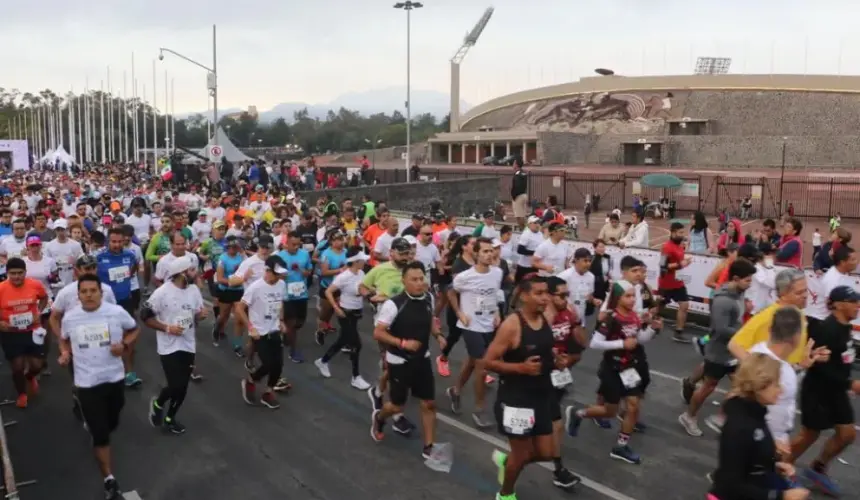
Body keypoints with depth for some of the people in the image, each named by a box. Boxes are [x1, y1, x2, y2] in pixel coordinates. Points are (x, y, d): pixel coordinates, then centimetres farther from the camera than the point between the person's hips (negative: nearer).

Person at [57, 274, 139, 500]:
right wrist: (65, 353, -7)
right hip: (86, 383, -1)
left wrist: (124, 344, -13)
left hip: (114, 378, 1)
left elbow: (134, 329, 5)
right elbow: (64, 339, 13)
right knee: (100, 434, -1)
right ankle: (110, 480, 11)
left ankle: (92, 424, 59)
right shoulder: (69, 318, -6)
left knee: (111, 423, 22)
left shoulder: (117, 312, -10)